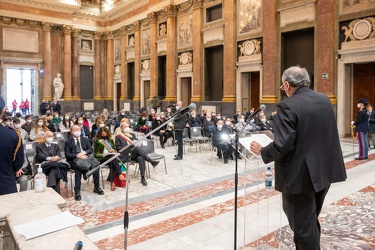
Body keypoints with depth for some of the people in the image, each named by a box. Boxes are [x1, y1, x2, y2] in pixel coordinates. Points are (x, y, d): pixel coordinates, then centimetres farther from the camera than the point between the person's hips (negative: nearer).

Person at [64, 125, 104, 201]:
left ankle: (96, 187, -13)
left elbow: (91, 149, 10)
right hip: (74, 160, -3)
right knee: (78, 168, -36)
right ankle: (77, 191, -33)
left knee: (95, 165, -26)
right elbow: (67, 154, -1)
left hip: (86, 157, 3)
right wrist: (77, 155, -19)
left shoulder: (86, 140, 20)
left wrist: (84, 152, -12)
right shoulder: (68, 142, 10)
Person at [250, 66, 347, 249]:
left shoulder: (288, 106, -19)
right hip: (324, 170, 9)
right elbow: (325, 134, 13)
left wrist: (262, 151, -7)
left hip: (301, 175, -8)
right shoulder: (325, 100, 5)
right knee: (310, 220, 26)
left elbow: (283, 145, -26)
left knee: (304, 225, 9)